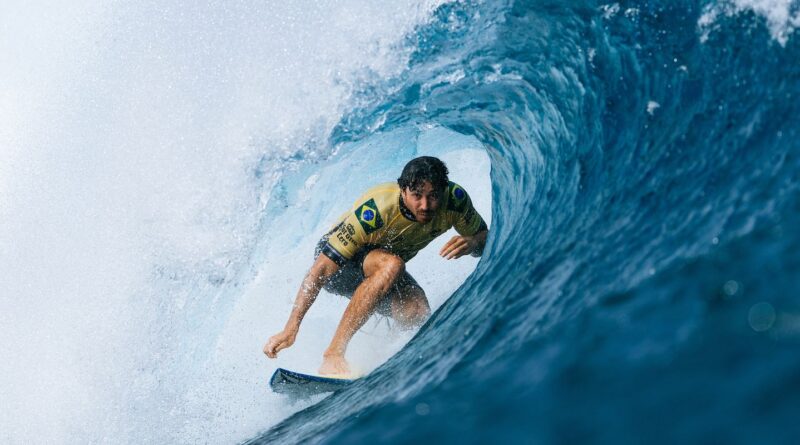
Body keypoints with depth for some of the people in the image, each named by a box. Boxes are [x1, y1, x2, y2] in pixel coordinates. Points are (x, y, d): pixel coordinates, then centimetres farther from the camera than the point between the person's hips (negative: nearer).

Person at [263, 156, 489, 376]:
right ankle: (334, 352, -35)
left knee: (416, 315, -27)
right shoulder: (374, 211, -36)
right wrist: (290, 329, -40)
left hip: (383, 268, 4)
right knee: (391, 264, -38)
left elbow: (486, 239, -7)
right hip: (336, 262, -4)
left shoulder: (455, 199, -23)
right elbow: (322, 269, -35)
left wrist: (471, 243, -33)